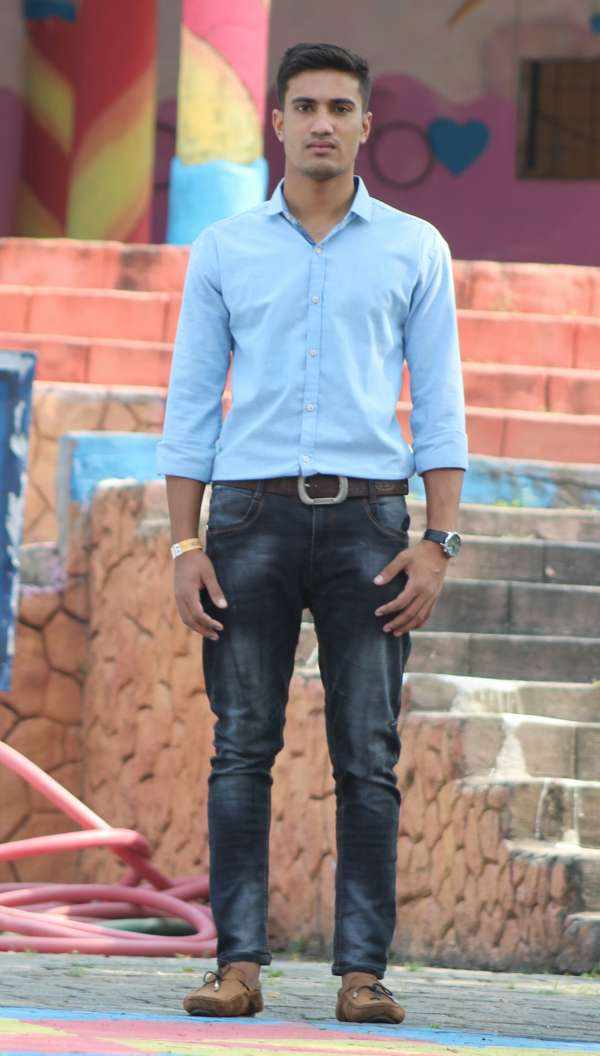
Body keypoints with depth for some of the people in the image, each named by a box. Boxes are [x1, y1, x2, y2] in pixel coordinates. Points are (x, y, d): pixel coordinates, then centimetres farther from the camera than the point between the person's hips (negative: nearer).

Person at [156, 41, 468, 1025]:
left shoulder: (415, 250, 8)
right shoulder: (225, 250, 9)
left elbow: (440, 406, 6)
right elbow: (191, 404, 8)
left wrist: (437, 544, -5)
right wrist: (185, 547, -1)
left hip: (365, 519, 0)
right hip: (251, 514, 0)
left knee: (369, 758, -4)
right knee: (241, 749, -4)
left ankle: (363, 970, -3)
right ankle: (238, 963, -3)